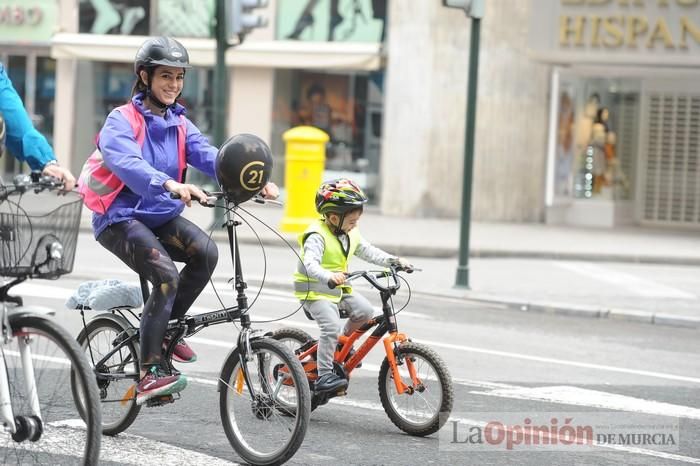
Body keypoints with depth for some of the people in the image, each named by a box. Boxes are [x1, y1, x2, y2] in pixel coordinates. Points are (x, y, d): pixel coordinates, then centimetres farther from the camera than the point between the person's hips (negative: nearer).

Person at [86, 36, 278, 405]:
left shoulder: (180, 125, 10)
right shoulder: (121, 121, -9)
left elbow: (210, 157, -7)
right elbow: (125, 163, -30)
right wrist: (170, 185, -49)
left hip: (162, 217, 6)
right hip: (121, 218, -6)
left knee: (206, 252, -23)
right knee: (167, 277, -27)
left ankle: (165, 329, -1)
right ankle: (149, 375, -22)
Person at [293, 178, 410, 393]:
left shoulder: (351, 235, 7)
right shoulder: (317, 236, -21)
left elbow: (369, 252, 14)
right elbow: (310, 264, -35)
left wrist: (393, 260, -1)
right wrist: (328, 276, -55)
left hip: (339, 288, 8)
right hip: (315, 290, -8)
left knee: (364, 310, -10)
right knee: (331, 327, -22)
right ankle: (324, 376, -18)